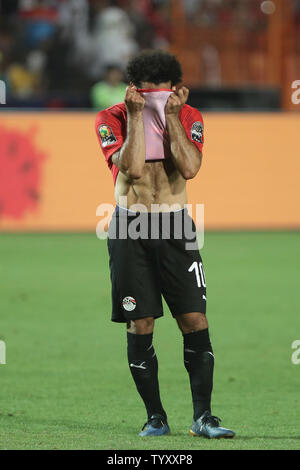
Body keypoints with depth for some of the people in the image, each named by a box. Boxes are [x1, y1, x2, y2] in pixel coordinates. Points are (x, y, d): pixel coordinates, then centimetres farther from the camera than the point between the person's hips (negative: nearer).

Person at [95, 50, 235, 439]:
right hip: (130, 229, -1)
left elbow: (189, 167, -15)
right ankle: (155, 417, 8)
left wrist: (171, 117, -16)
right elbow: (131, 168, -19)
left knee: (195, 321, -7)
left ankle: (202, 416, -3)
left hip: (175, 227, 1)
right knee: (140, 326, -2)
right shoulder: (112, 119, -4)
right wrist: (137, 116, -19)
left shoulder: (189, 117, 2)